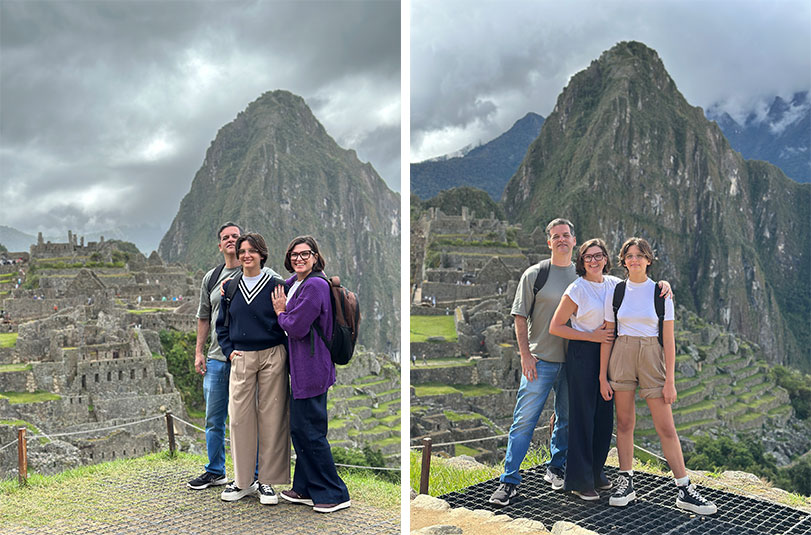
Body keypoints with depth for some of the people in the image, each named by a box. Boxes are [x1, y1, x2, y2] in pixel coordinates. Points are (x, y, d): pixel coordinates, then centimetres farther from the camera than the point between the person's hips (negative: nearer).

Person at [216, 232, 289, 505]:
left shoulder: (275, 285, 0)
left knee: (271, 417, 0)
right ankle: (242, 480, 15)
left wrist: (281, 310, -15)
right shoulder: (231, 287, 10)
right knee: (240, 417, 2)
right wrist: (229, 350, 5)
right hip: (241, 358, 3)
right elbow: (222, 324, 16)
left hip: (272, 357, -3)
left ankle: (268, 481, 11)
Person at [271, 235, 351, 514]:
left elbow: (296, 327, -21)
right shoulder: (294, 282, 12)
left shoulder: (315, 285, -18)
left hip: (311, 368, -10)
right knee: (299, 429, 17)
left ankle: (335, 494, 8)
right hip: (300, 367, 10)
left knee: (310, 432, -3)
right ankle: (307, 489, 28)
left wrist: (280, 312, -1)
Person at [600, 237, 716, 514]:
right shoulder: (615, 293, 5)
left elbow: (668, 340, 0)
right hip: (621, 357, 1)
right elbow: (607, 337, 7)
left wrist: (670, 380, -5)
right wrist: (603, 376, 3)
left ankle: (684, 490, 5)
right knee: (624, 423, 5)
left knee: (666, 427, -2)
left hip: (652, 358, -1)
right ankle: (625, 483, 16)